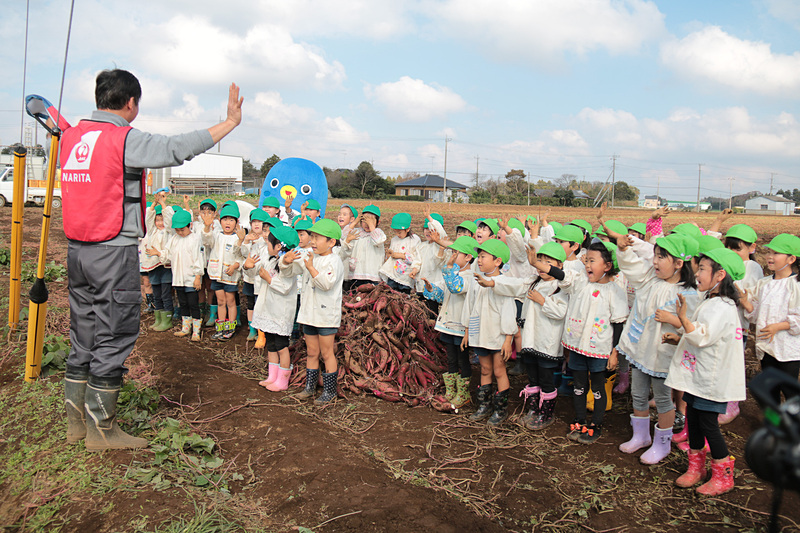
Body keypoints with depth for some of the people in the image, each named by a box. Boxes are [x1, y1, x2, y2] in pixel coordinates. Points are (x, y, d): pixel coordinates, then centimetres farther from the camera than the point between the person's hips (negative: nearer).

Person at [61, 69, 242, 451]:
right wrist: (230, 122, -16)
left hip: (76, 249, 8)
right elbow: (178, 148, -22)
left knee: (83, 334, 16)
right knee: (114, 337, 1)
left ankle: (76, 421, 26)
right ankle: (101, 430, 9)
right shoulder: (124, 139, -13)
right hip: (114, 251, -8)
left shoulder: (71, 137, 9)